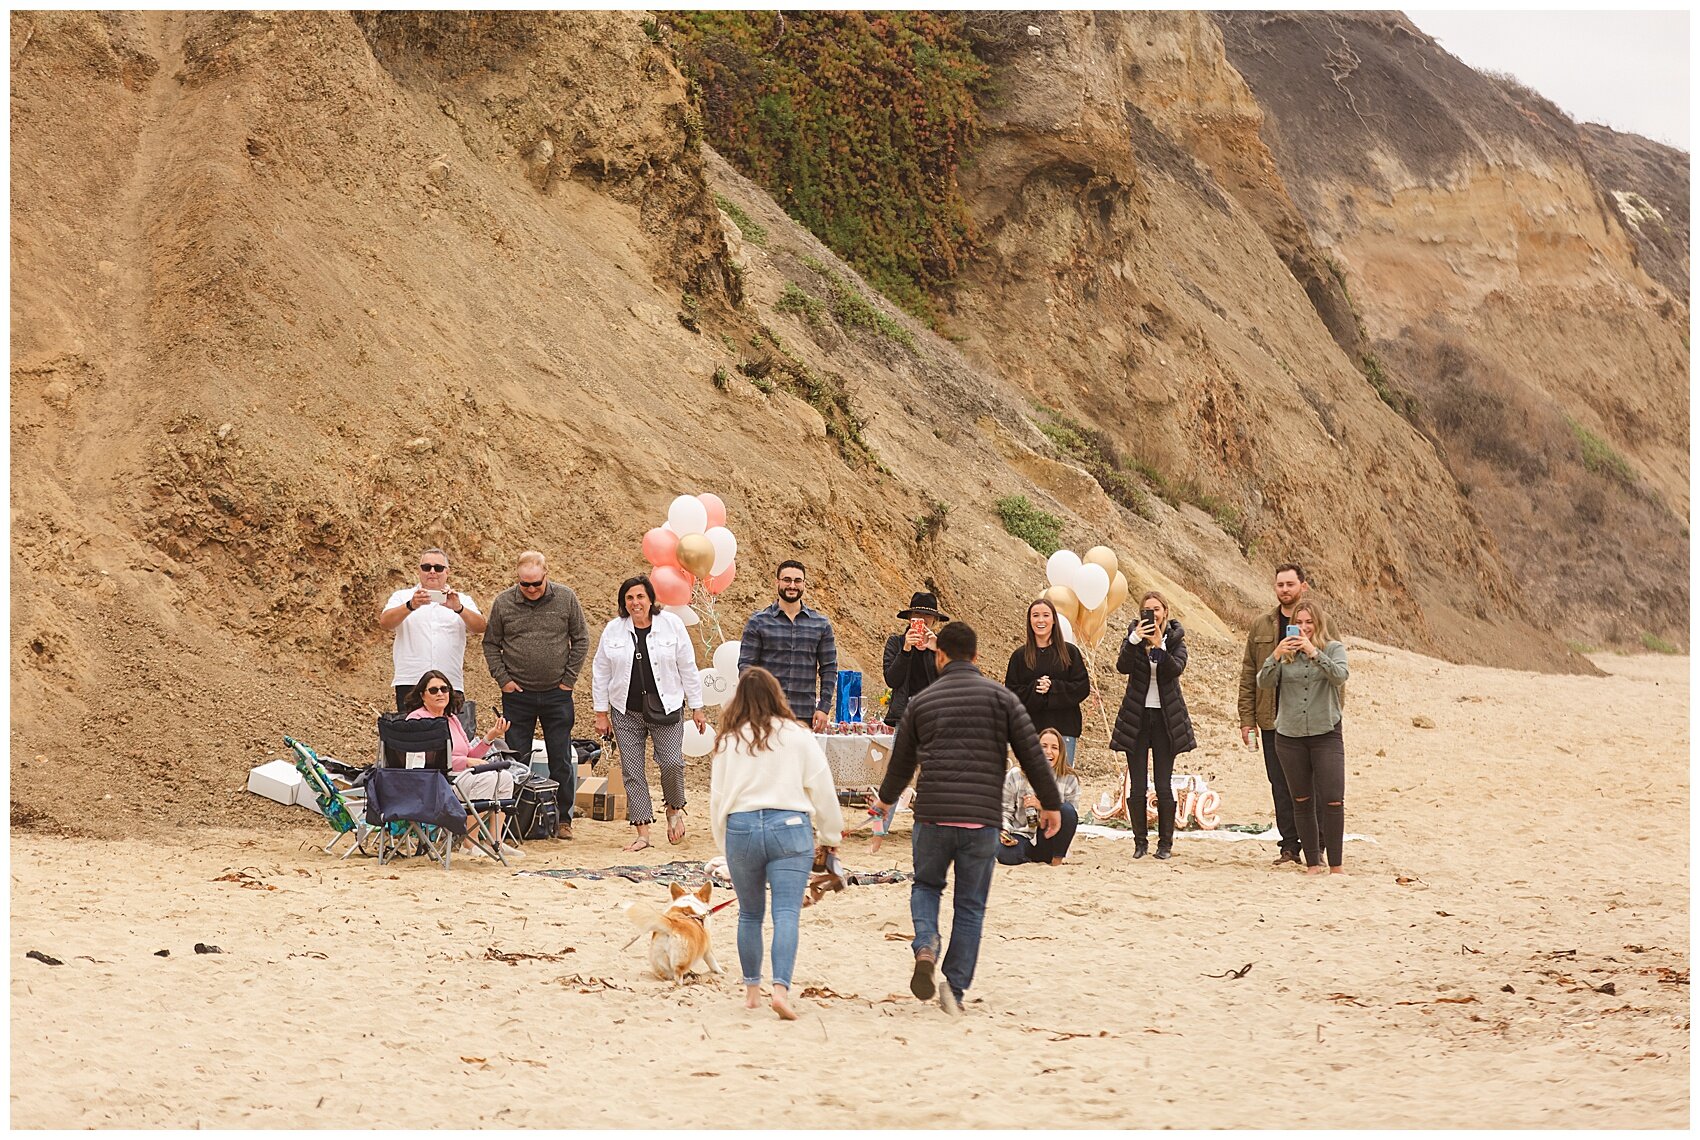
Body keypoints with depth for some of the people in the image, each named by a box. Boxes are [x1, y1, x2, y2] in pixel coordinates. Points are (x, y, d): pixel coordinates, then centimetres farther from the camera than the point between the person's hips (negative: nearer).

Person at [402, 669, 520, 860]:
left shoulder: (452, 719, 19)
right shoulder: (417, 719, -6)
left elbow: (470, 756, 19)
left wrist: (489, 737, 4)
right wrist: (466, 762, -18)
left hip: (459, 775, 8)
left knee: (504, 778, -8)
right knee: (486, 777, -27)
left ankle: (496, 841, -7)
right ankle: (468, 844, -25)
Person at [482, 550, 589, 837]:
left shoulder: (566, 599, -3)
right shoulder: (503, 603, -3)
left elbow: (581, 640, 4)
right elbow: (491, 644, 6)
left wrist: (569, 679, -2)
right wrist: (503, 679, -4)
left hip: (557, 694, 0)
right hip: (517, 695, 0)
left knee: (561, 761, 4)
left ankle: (563, 818, 14)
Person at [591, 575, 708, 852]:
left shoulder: (671, 625, -1)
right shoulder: (612, 631, 3)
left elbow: (687, 668, 4)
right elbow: (600, 673, 9)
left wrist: (697, 707, 3)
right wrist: (601, 713, 7)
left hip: (666, 709, -2)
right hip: (626, 713, 2)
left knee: (672, 762, -12)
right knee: (632, 772, -1)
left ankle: (674, 809, 18)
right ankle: (643, 832, 5)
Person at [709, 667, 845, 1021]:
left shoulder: (727, 742, 5)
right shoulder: (798, 737, 0)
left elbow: (717, 797, 10)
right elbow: (822, 790, 4)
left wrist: (725, 846, 21)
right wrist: (830, 835, 17)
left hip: (740, 829, 2)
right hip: (789, 827, -2)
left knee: (749, 913, 16)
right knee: (786, 913, -7)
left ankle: (751, 989, 23)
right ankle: (781, 988, -22)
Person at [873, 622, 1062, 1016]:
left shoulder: (922, 702, 7)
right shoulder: (999, 696, 1)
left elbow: (902, 760, 19)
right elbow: (1031, 752, 0)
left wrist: (886, 798, 38)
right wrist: (1050, 802, 11)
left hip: (932, 816, 1)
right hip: (982, 820, -1)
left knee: (926, 885, 22)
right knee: (970, 906, 9)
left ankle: (925, 945, -5)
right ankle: (955, 989, 6)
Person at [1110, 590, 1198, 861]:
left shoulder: (1175, 639, 2)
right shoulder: (1134, 636, 3)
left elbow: (1177, 669, -16)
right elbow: (1122, 666, -14)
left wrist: (1160, 646, -30)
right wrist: (1135, 640, -27)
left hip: (1166, 718, -1)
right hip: (1137, 717, 1)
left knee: (1164, 785, 0)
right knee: (1137, 786, 0)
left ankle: (1165, 843, 8)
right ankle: (1139, 841, 9)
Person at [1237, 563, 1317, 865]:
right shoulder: (1260, 626, 10)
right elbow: (1248, 675, 10)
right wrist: (1247, 718, 3)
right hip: (1272, 721, 3)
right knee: (1280, 786, 6)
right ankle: (1290, 846, 11)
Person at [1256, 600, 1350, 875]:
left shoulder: (1334, 648, 2)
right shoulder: (1285, 652, 6)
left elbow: (1340, 677, -16)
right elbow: (1264, 683, -4)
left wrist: (1314, 652, -28)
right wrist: (1275, 657, -21)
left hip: (1326, 733, -2)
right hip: (1289, 735, 2)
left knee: (1333, 800, -10)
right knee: (1302, 801, 7)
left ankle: (1336, 865, -4)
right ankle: (1312, 863, 13)